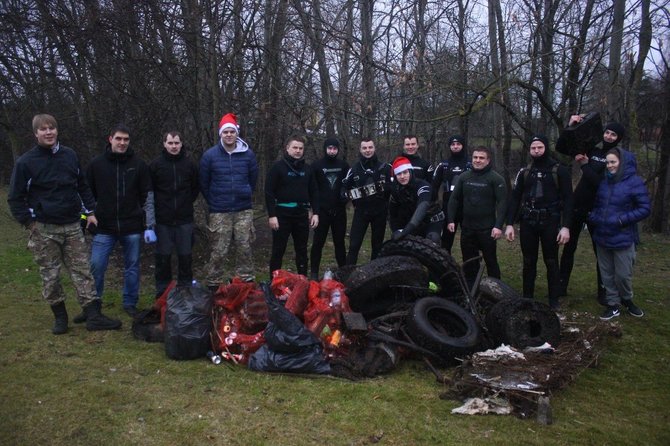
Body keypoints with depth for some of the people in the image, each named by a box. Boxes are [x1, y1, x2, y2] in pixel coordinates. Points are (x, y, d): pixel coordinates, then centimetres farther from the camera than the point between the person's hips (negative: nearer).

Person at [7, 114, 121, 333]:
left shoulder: (70, 156, 6)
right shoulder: (26, 162, -4)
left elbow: (83, 185, 16)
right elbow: (15, 198, -1)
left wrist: (90, 211, 9)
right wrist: (29, 222, -7)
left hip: (72, 226, 3)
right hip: (43, 229, -3)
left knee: (82, 271, 1)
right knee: (50, 276, 4)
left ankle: (94, 316, 3)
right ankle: (60, 317, 19)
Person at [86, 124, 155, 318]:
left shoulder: (138, 165, -1)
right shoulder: (97, 164, 1)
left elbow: (148, 197, 0)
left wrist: (150, 226, -4)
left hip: (132, 227, 0)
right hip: (104, 227, 0)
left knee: (132, 267, 9)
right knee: (96, 266, 1)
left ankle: (130, 303, 25)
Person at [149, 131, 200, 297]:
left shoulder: (189, 163, 3)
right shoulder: (156, 164, -1)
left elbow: (196, 187, 15)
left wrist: (187, 202, 10)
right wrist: (159, 205, 4)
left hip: (185, 218, 1)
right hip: (163, 219, -1)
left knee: (185, 255, 7)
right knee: (163, 256, 5)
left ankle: (185, 288, 20)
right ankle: (162, 290, 17)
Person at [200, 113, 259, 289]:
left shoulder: (248, 154, 1)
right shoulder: (210, 155, -3)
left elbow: (253, 179, 14)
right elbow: (204, 184, 7)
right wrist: (214, 202, 12)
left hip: (244, 211, 2)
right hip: (219, 213, -1)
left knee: (244, 248, 6)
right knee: (219, 251, 0)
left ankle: (246, 281, 18)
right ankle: (214, 285, 11)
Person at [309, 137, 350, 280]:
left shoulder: (344, 165, 7)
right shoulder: (317, 165, 0)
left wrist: (346, 196, -2)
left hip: (339, 210, 2)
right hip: (321, 210, -2)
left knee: (340, 241, 10)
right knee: (318, 242, 0)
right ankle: (314, 273, 6)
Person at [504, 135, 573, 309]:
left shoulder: (560, 171, -3)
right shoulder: (524, 172, 7)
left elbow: (568, 199, -6)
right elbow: (515, 198, 7)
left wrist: (566, 226, -14)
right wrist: (510, 224, -1)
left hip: (550, 222, -3)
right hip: (528, 223, 3)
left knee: (551, 262, 5)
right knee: (529, 262, 10)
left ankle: (553, 301, 15)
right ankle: (527, 299, 20)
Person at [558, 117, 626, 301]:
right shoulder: (592, 150, 5)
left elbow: (601, 182, -20)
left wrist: (584, 165, -20)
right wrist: (569, 127, -7)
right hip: (577, 207, 4)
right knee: (569, 248, 9)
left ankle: (603, 291, 19)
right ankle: (561, 286, 19)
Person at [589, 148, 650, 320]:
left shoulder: (634, 182, -10)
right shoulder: (604, 181, 7)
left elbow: (645, 209, -12)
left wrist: (622, 220, -19)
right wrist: (593, 216, 0)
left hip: (623, 238, -5)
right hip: (602, 237, 5)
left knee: (623, 274, 2)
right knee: (607, 273, 11)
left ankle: (627, 300, 29)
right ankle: (613, 305, 24)